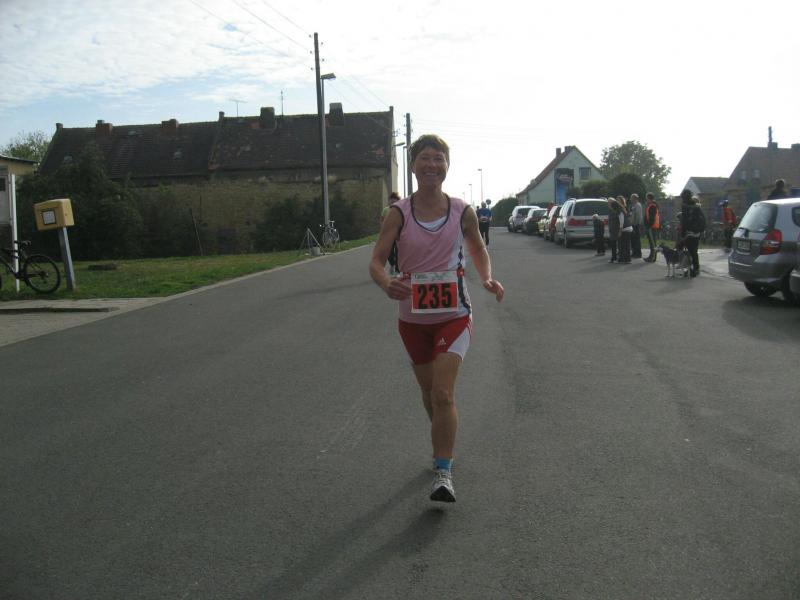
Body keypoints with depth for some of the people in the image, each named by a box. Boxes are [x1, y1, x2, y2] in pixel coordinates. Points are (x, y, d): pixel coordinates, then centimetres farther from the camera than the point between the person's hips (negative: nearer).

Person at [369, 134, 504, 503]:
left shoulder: (462, 212, -5)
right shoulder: (399, 214, -7)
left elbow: (478, 249, 12)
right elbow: (376, 261, -11)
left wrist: (487, 279, -6)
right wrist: (386, 284, -34)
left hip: (453, 316, -2)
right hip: (413, 317, 2)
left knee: (443, 394, -14)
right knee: (429, 393, 17)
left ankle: (443, 473, -3)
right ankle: (443, 448, 44)